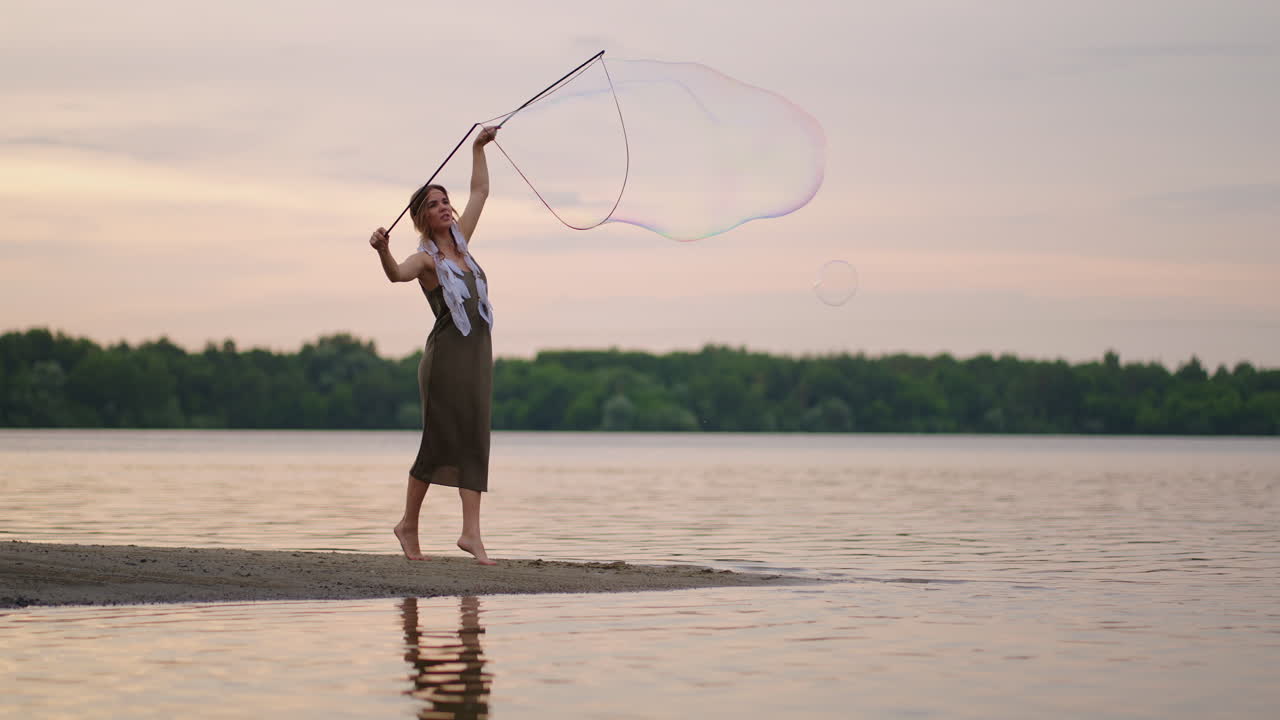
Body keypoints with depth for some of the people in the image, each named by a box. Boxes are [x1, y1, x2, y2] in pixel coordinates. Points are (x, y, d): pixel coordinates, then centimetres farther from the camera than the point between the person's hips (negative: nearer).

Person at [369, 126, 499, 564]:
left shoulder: (460, 241, 13)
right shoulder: (425, 258, -6)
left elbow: (480, 193, 24)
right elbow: (397, 274, -29)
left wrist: (479, 148, 24)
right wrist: (383, 251, -48)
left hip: (478, 353, 6)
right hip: (447, 354, -6)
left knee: (474, 439, -1)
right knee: (440, 440, -4)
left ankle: (471, 533, -6)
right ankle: (409, 523, 11)